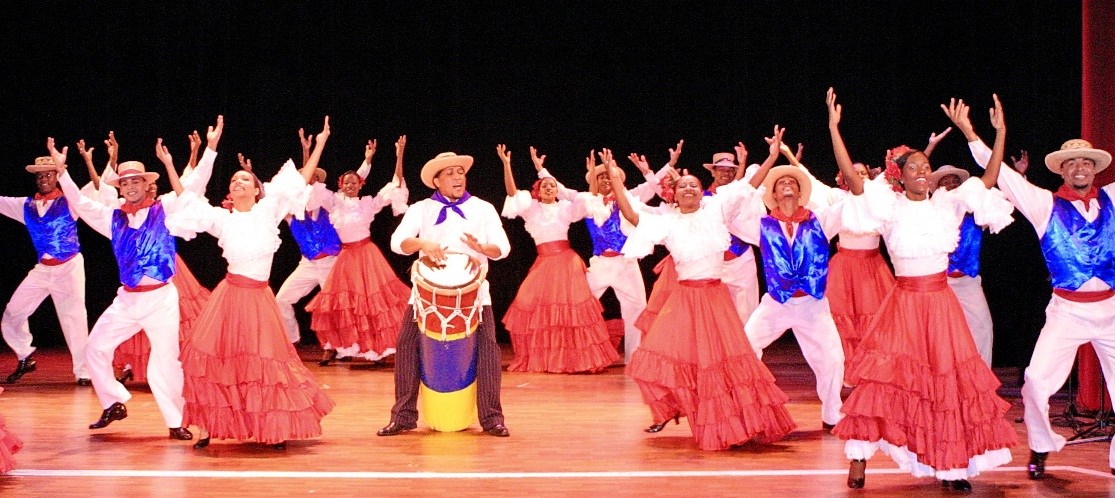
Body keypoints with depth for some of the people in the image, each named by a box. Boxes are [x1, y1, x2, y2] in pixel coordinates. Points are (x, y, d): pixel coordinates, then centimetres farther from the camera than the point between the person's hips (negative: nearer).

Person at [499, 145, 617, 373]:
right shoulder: (531, 208, 6)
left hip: (567, 261, -1)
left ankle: (579, 358, 6)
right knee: (533, 306, -1)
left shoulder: (566, 207, 7)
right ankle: (537, 359, 13)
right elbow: (512, 192, -6)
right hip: (543, 263, 1)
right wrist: (506, 165, -17)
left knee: (571, 308, -2)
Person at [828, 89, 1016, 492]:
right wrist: (834, 128, -23)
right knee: (885, 379, -9)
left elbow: (988, 181, 2)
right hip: (904, 304, -3)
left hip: (941, 302, 3)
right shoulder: (889, 207, -5)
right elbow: (851, 177, -16)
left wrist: (1000, 133, -3)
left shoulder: (947, 204, 5)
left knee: (949, 382, 4)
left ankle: (951, 466, 13)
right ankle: (859, 458, -1)